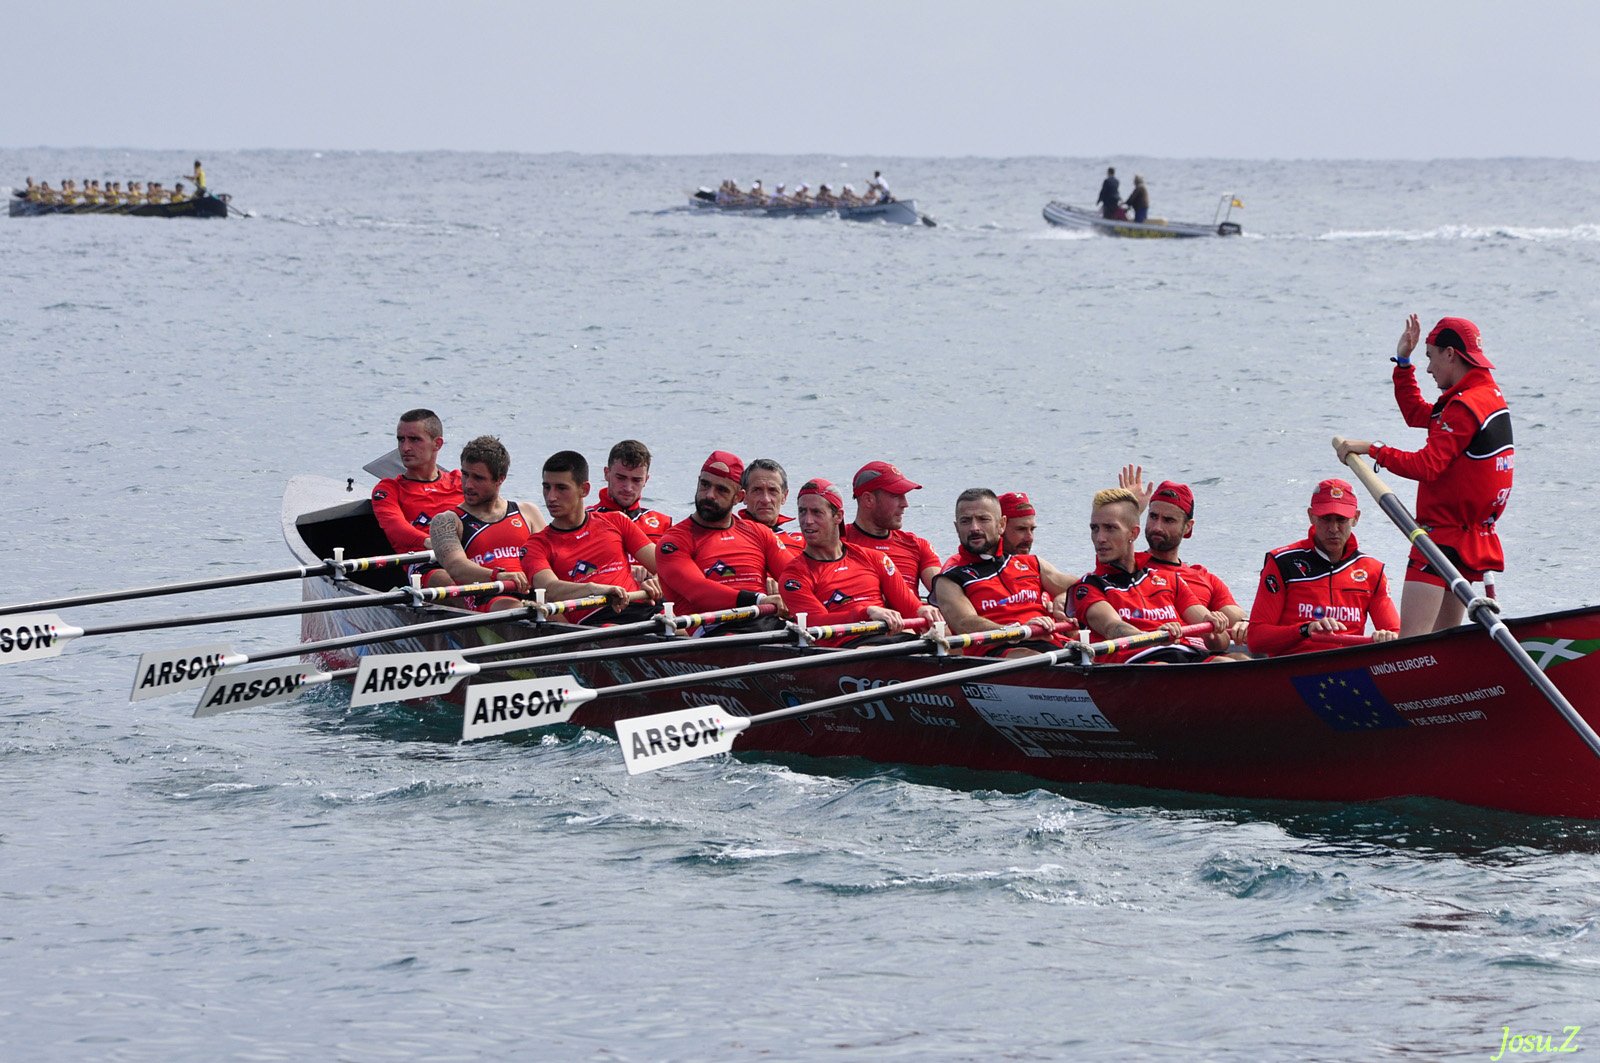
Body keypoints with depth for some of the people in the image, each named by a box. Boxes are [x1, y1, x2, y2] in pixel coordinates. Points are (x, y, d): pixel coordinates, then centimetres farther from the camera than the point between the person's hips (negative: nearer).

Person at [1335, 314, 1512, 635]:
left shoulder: (1465, 406, -16)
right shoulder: (1490, 395, 15)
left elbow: (1428, 466, -23)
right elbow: (1416, 414, 29)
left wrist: (1371, 450, -16)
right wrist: (1403, 363, 25)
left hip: (1444, 537, -10)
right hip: (1477, 542, 10)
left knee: (1412, 642, -17)